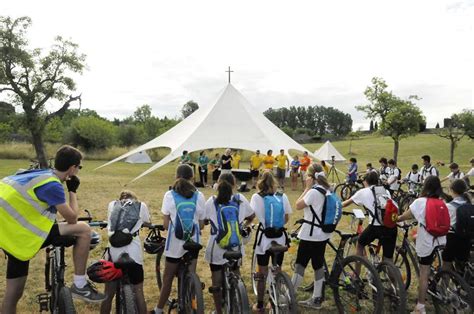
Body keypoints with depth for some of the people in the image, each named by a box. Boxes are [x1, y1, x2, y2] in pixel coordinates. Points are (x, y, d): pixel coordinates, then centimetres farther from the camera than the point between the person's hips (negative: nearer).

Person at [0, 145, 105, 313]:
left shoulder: (40, 174, 10)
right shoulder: (52, 184, -18)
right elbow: (72, 218, -9)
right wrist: (73, 191, 2)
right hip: (23, 237, -10)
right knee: (83, 229, -10)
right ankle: (80, 285, -1)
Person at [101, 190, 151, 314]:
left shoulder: (112, 205, 16)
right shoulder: (141, 206, 10)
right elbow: (148, 223, 28)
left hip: (114, 252, 2)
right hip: (134, 253, -2)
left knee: (108, 294, 16)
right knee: (138, 292, 13)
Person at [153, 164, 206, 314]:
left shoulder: (169, 195, -7)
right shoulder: (199, 196, -3)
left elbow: (166, 224, -5)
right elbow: (201, 224, 1)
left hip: (175, 242, -1)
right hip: (193, 241, 1)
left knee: (168, 277, 13)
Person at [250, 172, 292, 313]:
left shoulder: (256, 197, -8)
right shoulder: (282, 196, 0)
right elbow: (286, 218, 4)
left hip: (264, 238, -2)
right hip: (279, 238, 2)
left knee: (262, 273, 11)